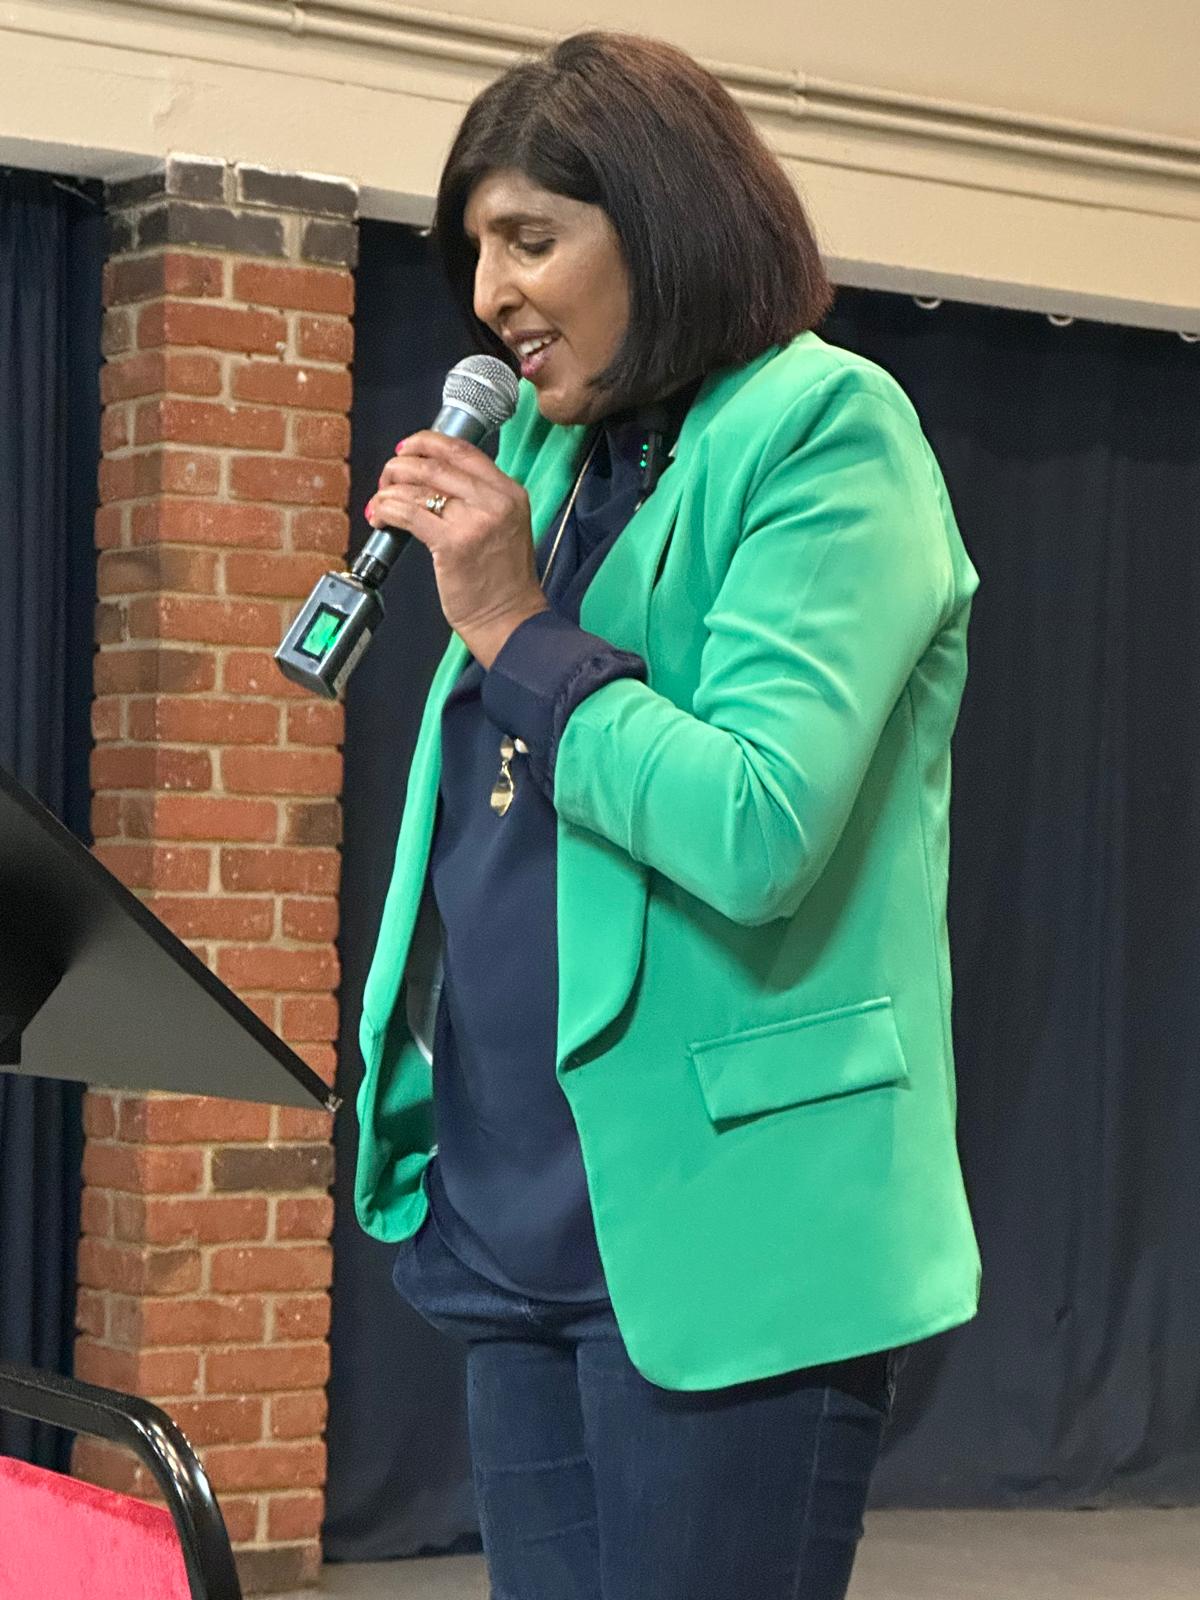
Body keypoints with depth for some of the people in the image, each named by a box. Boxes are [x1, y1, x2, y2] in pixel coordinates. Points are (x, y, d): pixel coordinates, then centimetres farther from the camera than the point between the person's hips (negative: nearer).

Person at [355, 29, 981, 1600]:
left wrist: (515, 630, -13)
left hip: (717, 1233, -8)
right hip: (524, 1222, 8)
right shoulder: (550, 457, 14)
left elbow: (757, 832, -21)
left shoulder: (822, 428, -8)